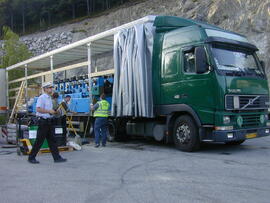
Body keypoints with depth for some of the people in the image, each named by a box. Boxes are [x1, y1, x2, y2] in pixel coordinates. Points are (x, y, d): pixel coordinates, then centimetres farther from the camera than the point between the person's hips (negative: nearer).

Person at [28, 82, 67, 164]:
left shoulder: (49, 98, 17)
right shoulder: (42, 98, -11)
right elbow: (38, 109, -22)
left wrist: (54, 111, 8)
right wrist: (49, 111, -21)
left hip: (49, 121, 9)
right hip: (43, 121, -9)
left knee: (51, 140, 8)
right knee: (39, 141, -2)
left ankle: (57, 157, 11)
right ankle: (31, 157, 11)